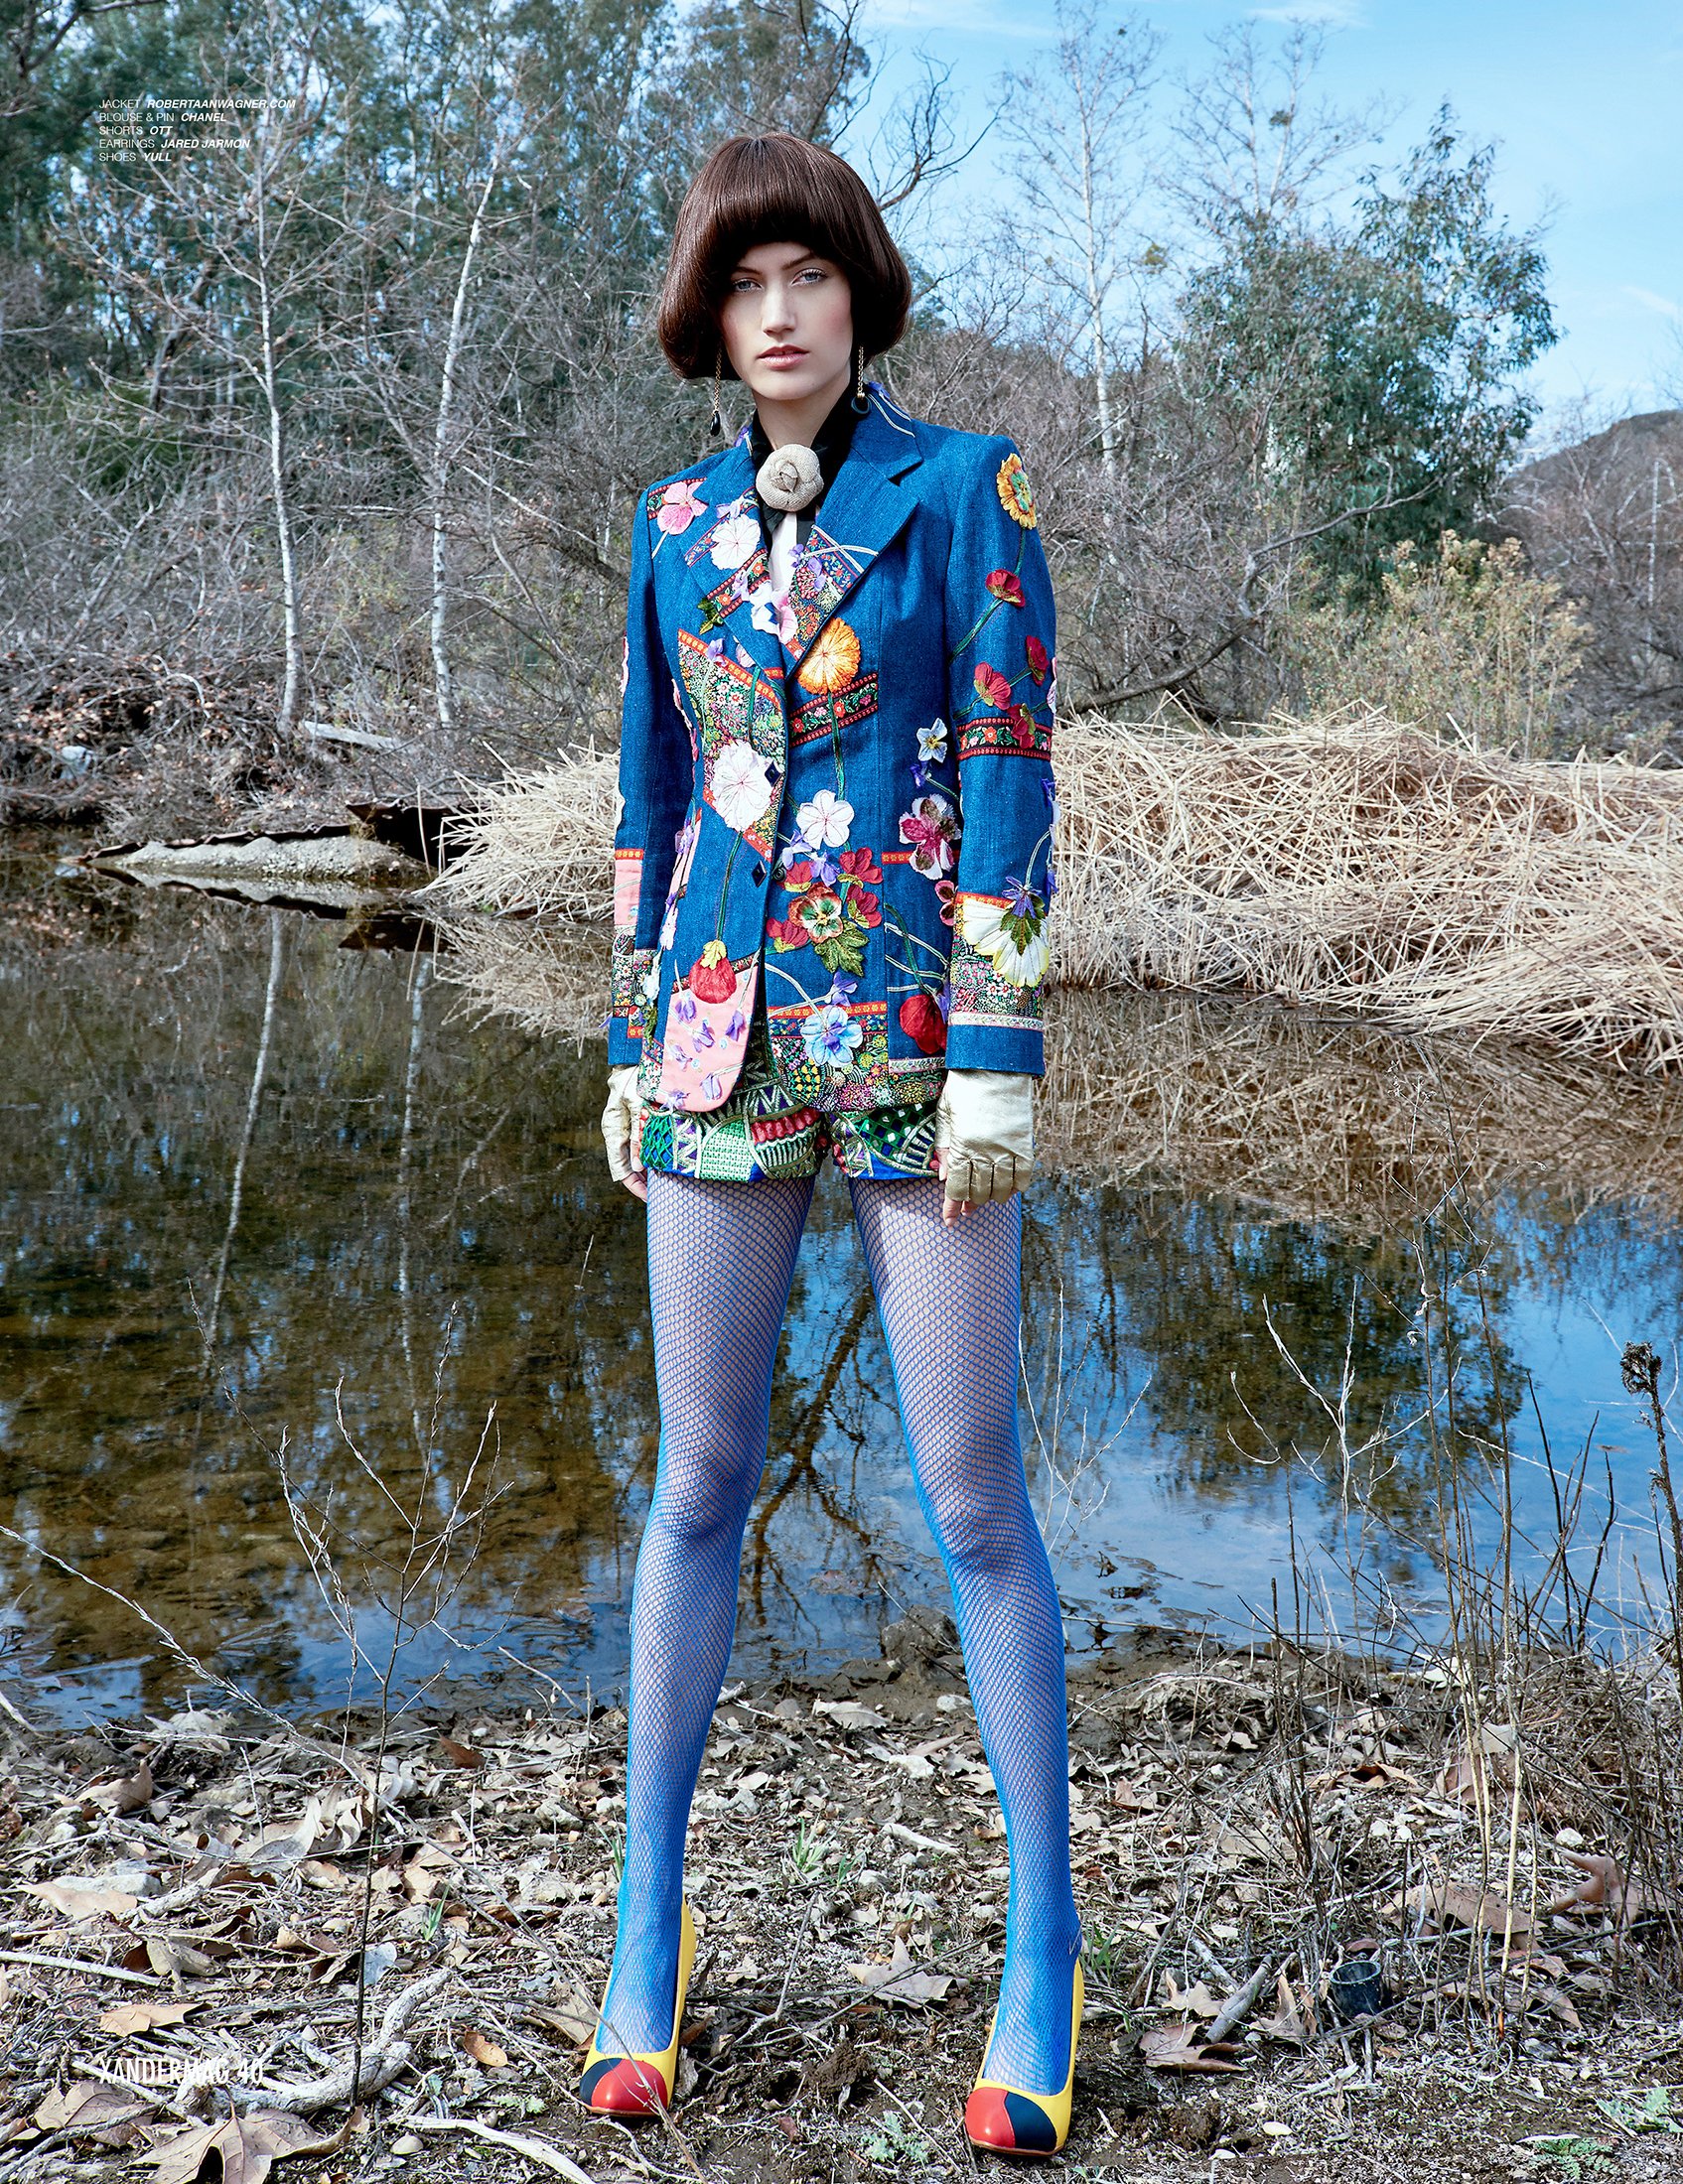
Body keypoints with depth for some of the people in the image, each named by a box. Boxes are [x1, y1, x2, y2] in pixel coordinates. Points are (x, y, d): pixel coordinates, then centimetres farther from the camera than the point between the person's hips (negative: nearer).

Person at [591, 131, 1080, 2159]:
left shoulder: (967, 485, -1)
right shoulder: (679, 521, 11)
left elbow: (1011, 775, -7)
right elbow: (651, 793, 15)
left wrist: (999, 1057, -13)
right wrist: (630, 1039, 12)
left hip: (915, 1040, -3)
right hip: (725, 1041, 4)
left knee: (974, 1499, 0)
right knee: (701, 1479, 9)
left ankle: (1040, 1955, 14)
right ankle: (648, 1918, 23)